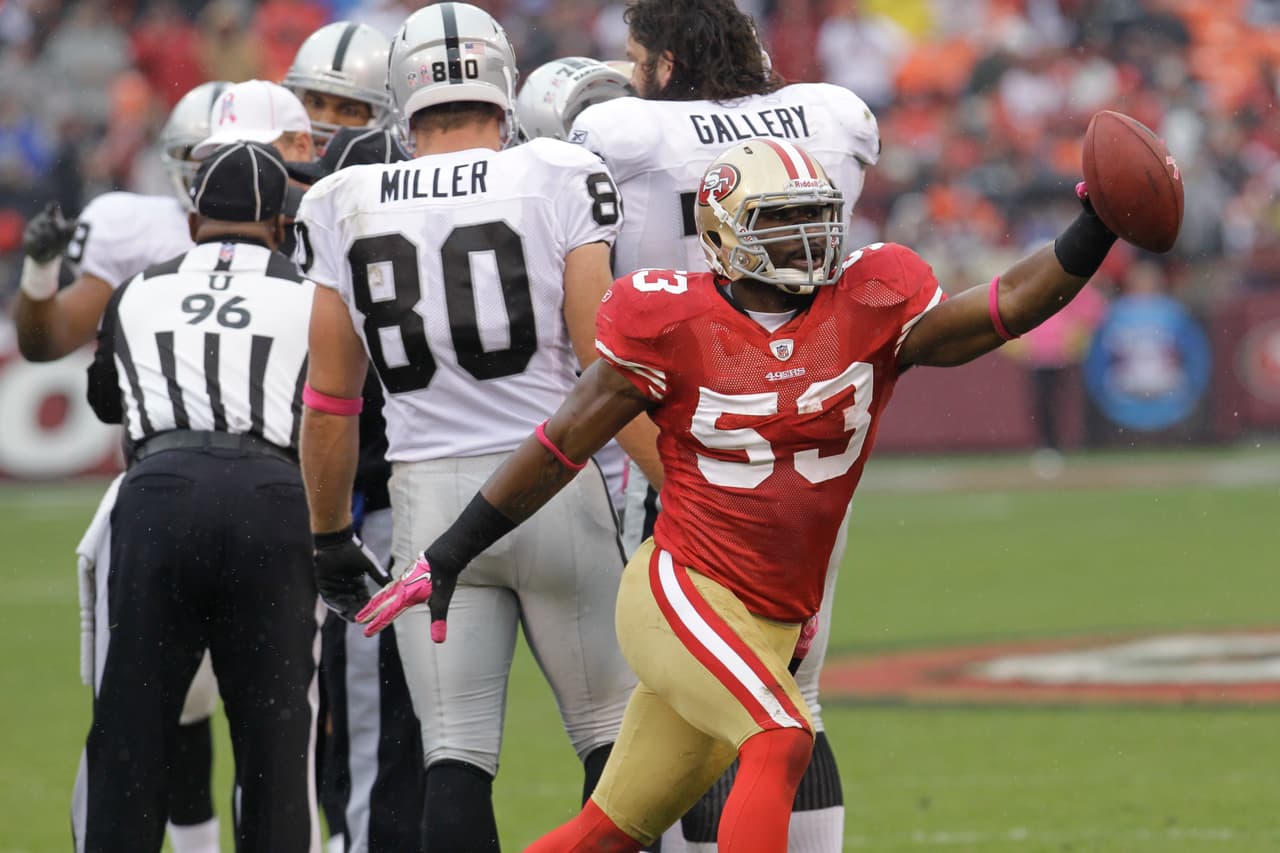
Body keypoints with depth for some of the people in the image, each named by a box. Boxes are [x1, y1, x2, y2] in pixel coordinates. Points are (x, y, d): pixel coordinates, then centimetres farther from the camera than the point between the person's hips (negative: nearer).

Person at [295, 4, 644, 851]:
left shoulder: (345, 209, 4)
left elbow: (330, 399, 9)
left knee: (456, 759, 3)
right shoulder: (559, 181, -4)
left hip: (431, 501, 2)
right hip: (554, 484, -2)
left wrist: (330, 534, 20)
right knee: (614, 735, 10)